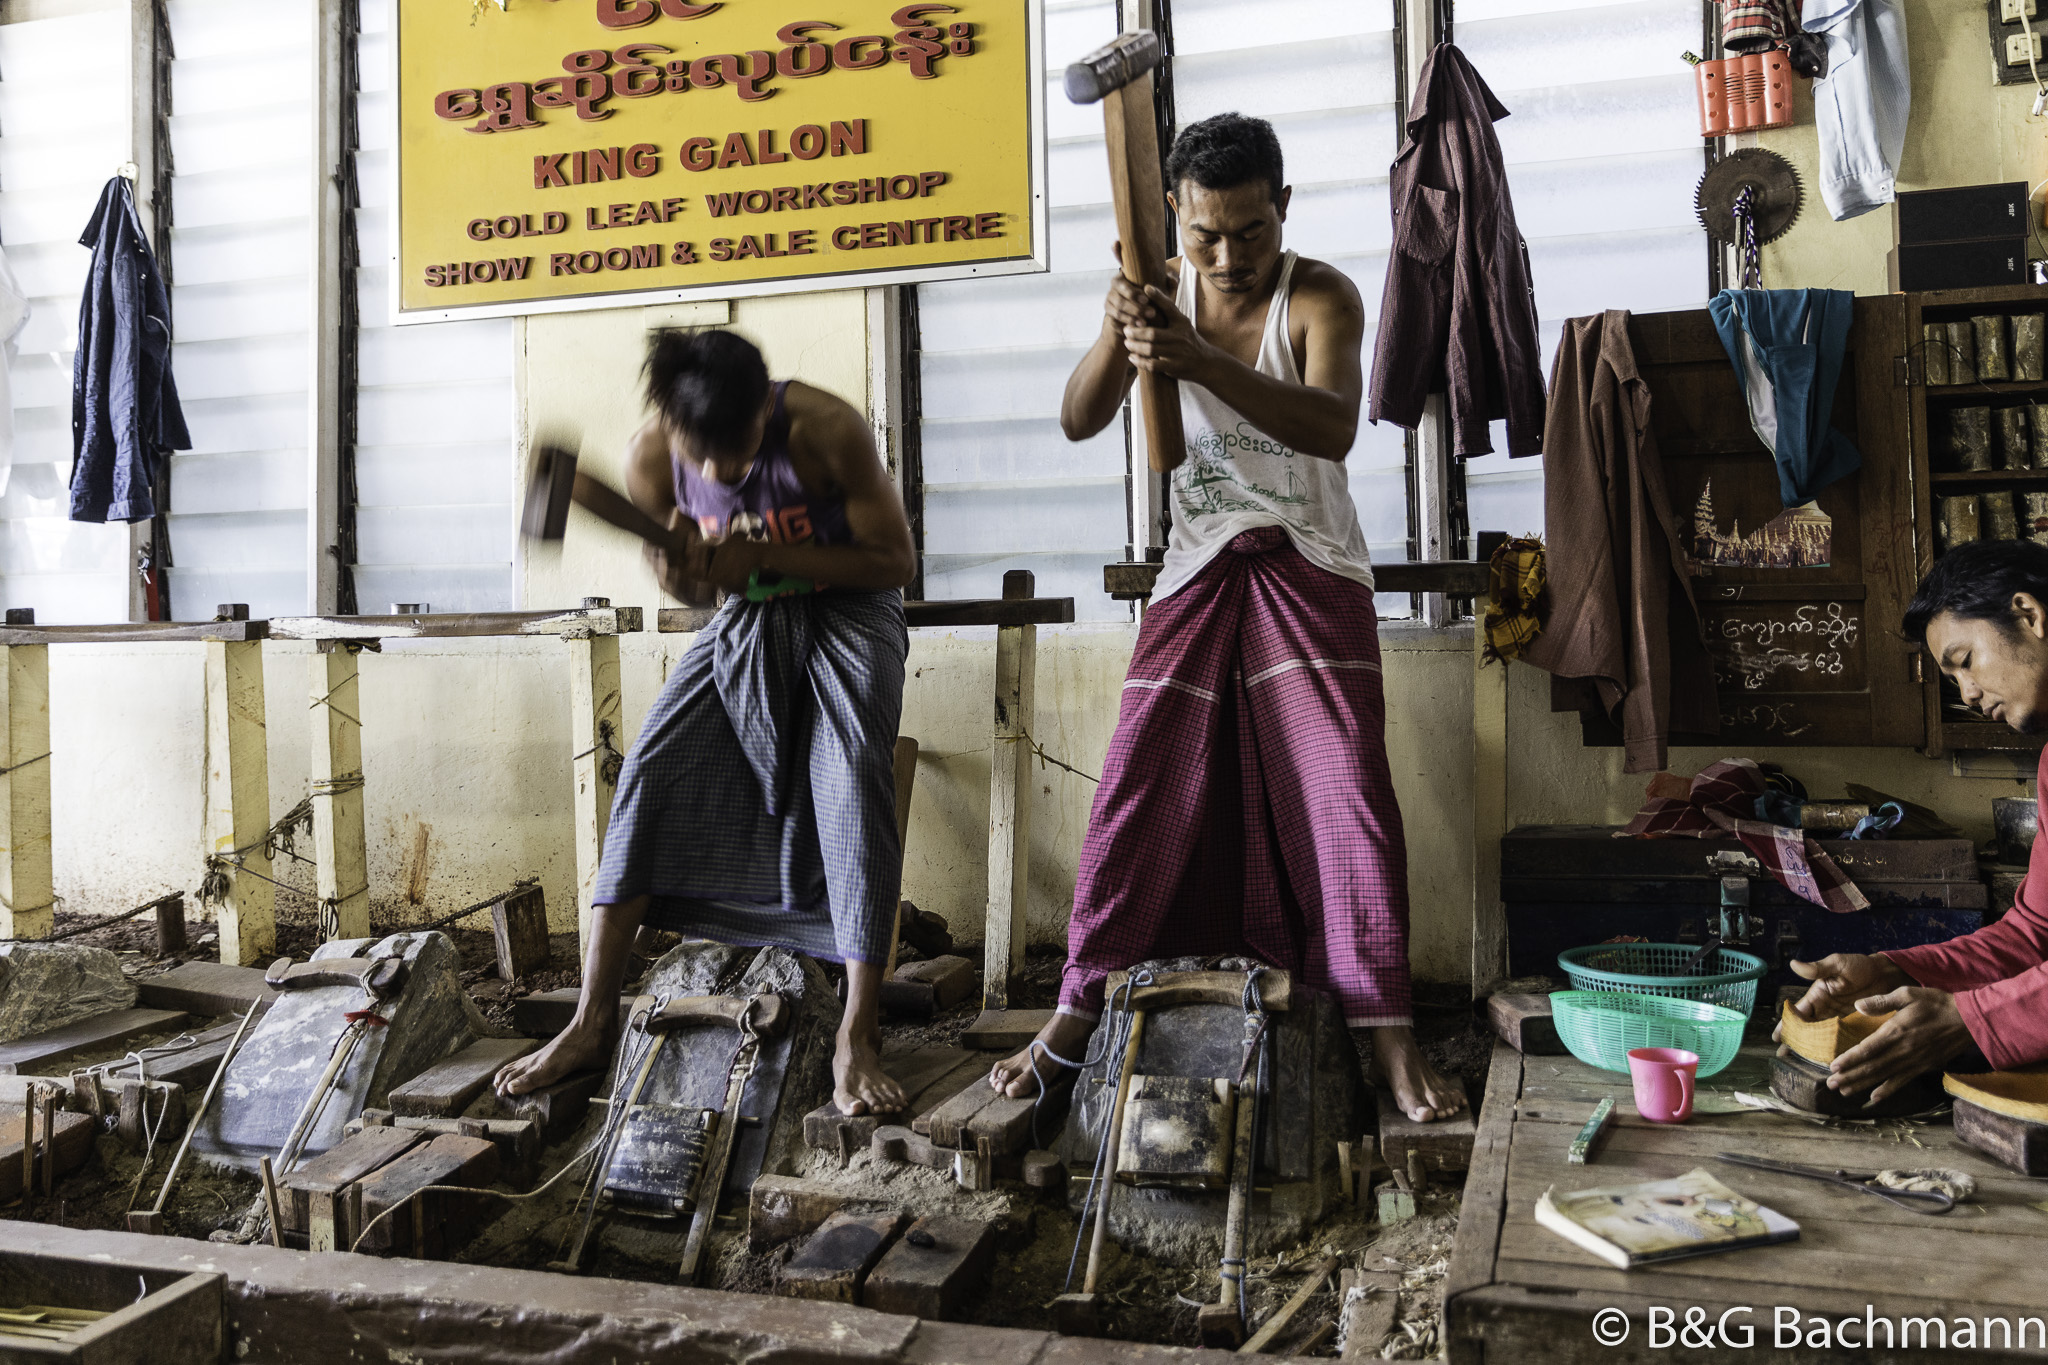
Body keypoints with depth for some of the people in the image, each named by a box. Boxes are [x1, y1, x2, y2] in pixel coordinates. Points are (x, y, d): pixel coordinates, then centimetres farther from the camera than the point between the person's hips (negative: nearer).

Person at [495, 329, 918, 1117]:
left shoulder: (825, 430, -26)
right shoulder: (650, 461, -14)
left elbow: (896, 560, -18)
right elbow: (695, 587, 2)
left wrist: (762, 553, -27)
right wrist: (684, 572, -24)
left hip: (846, 616, -4)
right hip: (744, 624, 4)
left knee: (851, 780, -27)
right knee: (648, 770, -13)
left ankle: (858, 1040, -25)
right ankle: (593, 1022, -7)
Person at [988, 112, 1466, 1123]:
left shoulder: (1320, 295, -11)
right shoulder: (1162, 291, -1)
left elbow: (1333, 427, -30)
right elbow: (1078, 424, -10)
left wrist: (1203, 363, -43)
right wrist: (1114, 337, -30)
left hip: (1309, 570, -2)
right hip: (1200, 571, 3)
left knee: (1346, 789, -11)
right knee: (1140, 784, -2)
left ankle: (1385, 1027, -3)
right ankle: (1080, 1007, 7)